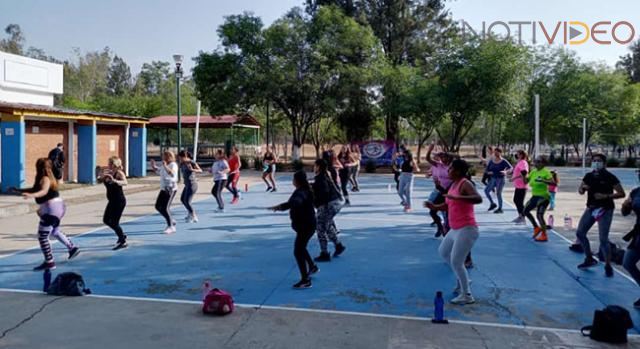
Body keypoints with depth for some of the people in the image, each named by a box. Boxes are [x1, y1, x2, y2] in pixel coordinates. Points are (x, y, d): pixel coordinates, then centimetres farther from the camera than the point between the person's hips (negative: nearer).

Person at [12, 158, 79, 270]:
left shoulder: (45, 179, -17)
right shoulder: (47, 178, 13)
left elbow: (43, 191, -37)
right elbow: (34, 189, 27)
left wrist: (31, 195, -53)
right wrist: (18, 190, 24)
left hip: (51, 209, -11)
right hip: (57, 207, 11)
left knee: (42, 237, -6)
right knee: (55, 232, 29)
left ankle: (49, 262, -2)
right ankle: (72, 248, 39)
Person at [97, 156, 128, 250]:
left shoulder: (119, 173, -16)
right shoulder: (106, 171, 2)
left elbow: (124, 182, -34)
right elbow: (99, 180, -10)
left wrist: (114, 180, -51)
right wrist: (103, 176, -31)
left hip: (120, 201, -8)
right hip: (111, 201, 8)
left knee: (114, 222, -7)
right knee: (106, 220, 15)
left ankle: (123, 242, 10)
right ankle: (122, 235, 35)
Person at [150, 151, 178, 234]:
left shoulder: (173, 165, -13)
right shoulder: (163, 165, 11)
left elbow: (172, 174, -32)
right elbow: (158, 171, 28)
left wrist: (165, 166, -36)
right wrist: (153, 165, 12)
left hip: (171, 189, -9)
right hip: (164, 189, 9)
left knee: (165, 208, -12)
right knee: (158, 206, 9)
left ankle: (171, 227, 1)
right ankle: (171, 221, 24)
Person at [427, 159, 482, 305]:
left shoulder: (465, 184, -17)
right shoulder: (454, 184, 11)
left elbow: (478, 199, -35)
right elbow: (449, 205, 22)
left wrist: (458, 197, -42)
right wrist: (435, 207, 8)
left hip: (466, 229, -10)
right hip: (455, 229, 10)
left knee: (456, 262, -11)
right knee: (443, 252, 24)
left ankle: (467, 295, 1)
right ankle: (462, 279, 36)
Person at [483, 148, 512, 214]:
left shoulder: (503, 161, -7)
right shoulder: (491, 162, 7)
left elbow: (510, 167, -15)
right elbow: (486, 170, 11)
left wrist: (505, 171, -33)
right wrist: (488, 172, -11)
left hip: (500, 179, -5)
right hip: (493, 179, 5)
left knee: (498, 193, -9)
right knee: (486, 190, -5)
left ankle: (500, 209, 1)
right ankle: (492, 204, 12)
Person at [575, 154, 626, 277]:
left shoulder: (610, 177, -10)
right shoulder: (589, 176, 6)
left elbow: (622, 193, -10)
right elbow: (580, 191, 15)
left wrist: (606, 196, -22)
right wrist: (583, 188, -8)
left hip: (605, 210, -6)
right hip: (591, 208, 6)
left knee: (603, 239, -9)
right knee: (580, 233, 6)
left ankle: (608, 266, 6)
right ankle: (589, 259, 22)